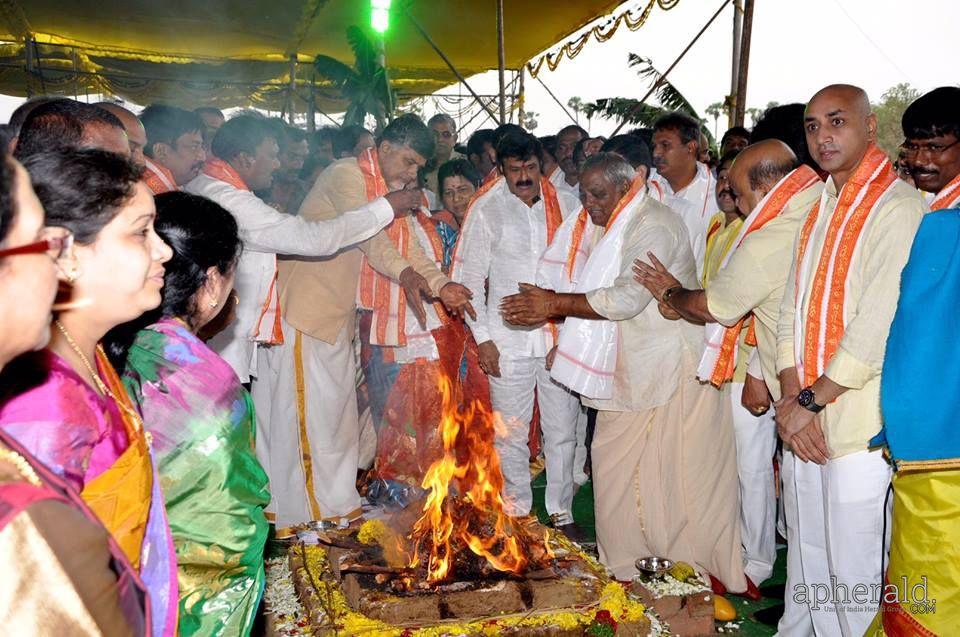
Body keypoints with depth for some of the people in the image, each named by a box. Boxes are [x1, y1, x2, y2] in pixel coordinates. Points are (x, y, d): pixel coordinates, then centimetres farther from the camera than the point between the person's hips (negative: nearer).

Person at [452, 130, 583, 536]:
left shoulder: (566, 204, 5)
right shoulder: (486, 209, -2)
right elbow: (467, 277, -1)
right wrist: (483, 338, -5)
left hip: (560, 336, 2)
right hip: (509, 340, -2)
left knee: (562, 432, 10)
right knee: (512, 436, 7)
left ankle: (562, 513, 27)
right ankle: (517, 514, 24)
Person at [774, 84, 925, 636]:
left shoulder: (897, 207, -12)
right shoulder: (820, 209, 14)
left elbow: (878, 327, -18)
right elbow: (792, 308, 9)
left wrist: (812, 401, -11)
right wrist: (791, 398, -3)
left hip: (859, 425, -7)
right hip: (803, 422, 7)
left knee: (853, 570, 4)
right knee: (805, 557, 19)